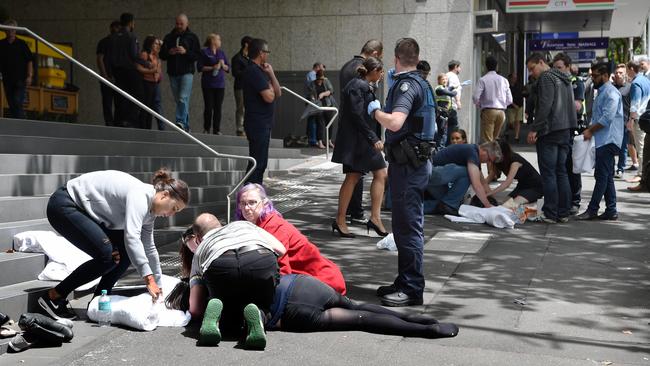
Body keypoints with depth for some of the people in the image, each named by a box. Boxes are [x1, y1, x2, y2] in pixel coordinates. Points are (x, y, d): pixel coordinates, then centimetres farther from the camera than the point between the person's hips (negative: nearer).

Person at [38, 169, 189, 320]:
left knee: (127, 252, 0)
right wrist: (149, 279, -36)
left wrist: (157, 286, 19)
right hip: (64, 205, -10)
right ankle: (53, 297, -10)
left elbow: (149, 248, 16)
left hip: (85, 211, 10)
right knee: (106, 256, -19)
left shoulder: (149, 210, 5)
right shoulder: (140, 195, -24)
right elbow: (132, 237, -36)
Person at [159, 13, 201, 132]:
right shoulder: (169, 37, 12)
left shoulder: (192, 37, 3)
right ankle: (186, 126, 15)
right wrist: (169, 52, -8)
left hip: (187, 72, -4)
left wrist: (185, 52, -17)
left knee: (183, 98, -19)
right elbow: (162, 54, 12)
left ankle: (181, 122, -26)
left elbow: (198, 55, -2)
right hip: (173, 73, 5)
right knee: (178, 100, 8)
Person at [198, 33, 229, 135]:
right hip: (208, 84, -4)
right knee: (209, 107, -3)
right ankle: (206, 129, 9)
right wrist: (212, 68, -15)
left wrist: (223, 65, -7)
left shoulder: (221, 52, 14)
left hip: (220, 84, 4)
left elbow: (228, 68, 14)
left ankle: (217, 130, 7)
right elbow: (199, 67, -6)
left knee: (218, 108, 2)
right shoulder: (204, 52, 0)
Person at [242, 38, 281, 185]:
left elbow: (278, 93, 14)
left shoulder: (260, 71, 16)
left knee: (260, 163, 15)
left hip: (263, 123, 10)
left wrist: (271, 74, 2)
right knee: (257, 163, -9)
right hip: (258, 123, -10)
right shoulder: (254, 71, -15)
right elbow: (269, 97, -22)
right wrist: (270, 89, 0)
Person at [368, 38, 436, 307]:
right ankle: (405, 282, 25)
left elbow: (395, 122, -30)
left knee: (408, 226, -6)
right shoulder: (420, 83, 15)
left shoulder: (407, 84, -16)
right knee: (406, 225, 16)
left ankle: (412, 289, -2)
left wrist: (375, 110, -11)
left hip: (408, 163, -10)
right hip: (416, 160, 10)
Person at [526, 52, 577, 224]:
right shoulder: (564, 79, 19)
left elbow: (545, 106, -19)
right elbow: (571, 105, 21)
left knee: (548, 174, -6)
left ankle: (550, 214, -6)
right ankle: (563, 213, 13)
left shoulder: (546, 78, -9)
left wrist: (534, 129, -17)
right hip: (565, 130, 9)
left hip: (549, 132, -9)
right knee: (561, 172, 11)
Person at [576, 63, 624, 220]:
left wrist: (590, 131, -13)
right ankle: (611, 211, 12)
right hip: (602, 141, 10)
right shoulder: (601, 92, 21)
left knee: (602, 176, -8)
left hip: (608, 141, -10)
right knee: (606, 177, 10)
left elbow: (607, 118, -20)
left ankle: (592, 210, -8)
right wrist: (589, 130, 10)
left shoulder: (611, 93, -11)